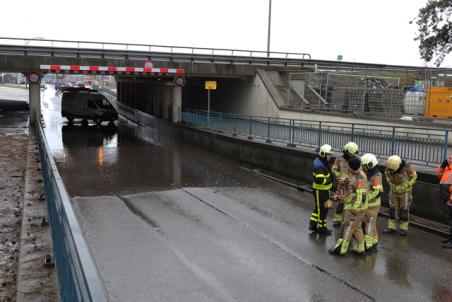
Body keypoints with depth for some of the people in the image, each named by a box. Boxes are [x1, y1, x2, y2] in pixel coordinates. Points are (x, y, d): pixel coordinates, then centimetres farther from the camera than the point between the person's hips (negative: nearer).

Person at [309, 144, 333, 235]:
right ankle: (321, 227, 17)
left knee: (319, 207, 19)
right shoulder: (320, 165, -25)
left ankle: (313, 225, 27)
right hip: (320, 191, -10)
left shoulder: (320, 161, 7)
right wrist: (328, 181, -20)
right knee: (322, 209, 3)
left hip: (323, 189, 10)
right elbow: (319, 180, -35)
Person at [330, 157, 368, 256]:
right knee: (357, 227, 17)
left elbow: (362, 195, -28)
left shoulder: (360, 178, -23)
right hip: (354, 206, 9)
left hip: (355, 208, -9)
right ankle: (359, 248, 25)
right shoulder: (357, 174, 6)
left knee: (348, 228, -2)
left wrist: (355, 208, -27)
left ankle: (340, 249, 5)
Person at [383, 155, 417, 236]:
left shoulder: (406, 168, -31)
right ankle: (392, 228, 12)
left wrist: (406, 186, -14)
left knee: (404, 210, 1)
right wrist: (391, 184, -2)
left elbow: (413, 176, -12)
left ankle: (403, 229, 13)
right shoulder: (389, 166, -20)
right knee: (393, 209, 5)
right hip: (393, 191, 4)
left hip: (405, 192, -4)